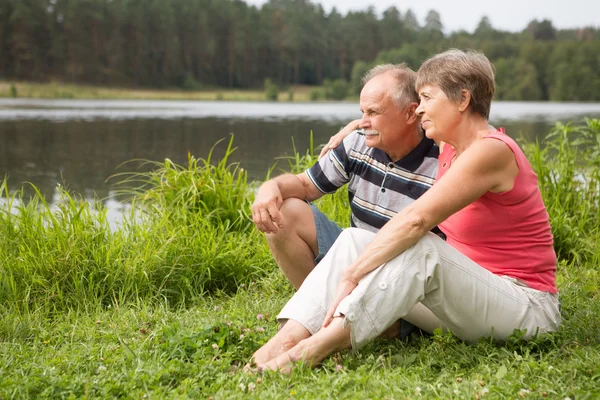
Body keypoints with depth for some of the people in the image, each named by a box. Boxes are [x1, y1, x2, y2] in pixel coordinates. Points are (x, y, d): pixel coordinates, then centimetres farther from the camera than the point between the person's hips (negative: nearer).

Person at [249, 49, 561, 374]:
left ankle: (316, 347, -39)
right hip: (470, 292, 8)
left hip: (525, 307, -8)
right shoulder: (449, 149, 9)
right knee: (354, 239, -8)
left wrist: (350, 274, -30)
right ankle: (285, 339, -27)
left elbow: (416, 219, -30)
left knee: (419, 246, -35)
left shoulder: (491, 151, -18)